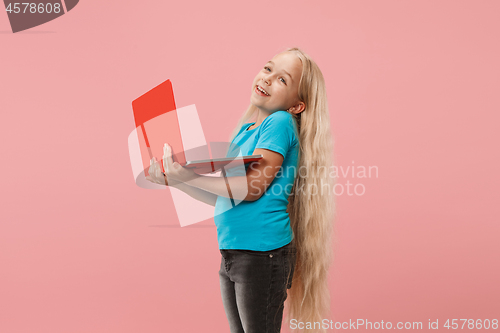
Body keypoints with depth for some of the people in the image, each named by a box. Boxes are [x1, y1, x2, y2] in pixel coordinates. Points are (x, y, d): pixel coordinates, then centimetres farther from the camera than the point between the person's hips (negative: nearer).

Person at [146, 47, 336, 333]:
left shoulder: (281, 122, -10)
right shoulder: (245, 129, 14)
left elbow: (251, 188, -19)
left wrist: (187, 176, -15)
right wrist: (174, 180, 8)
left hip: (262, 252, -8)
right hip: (232, 254, 8)